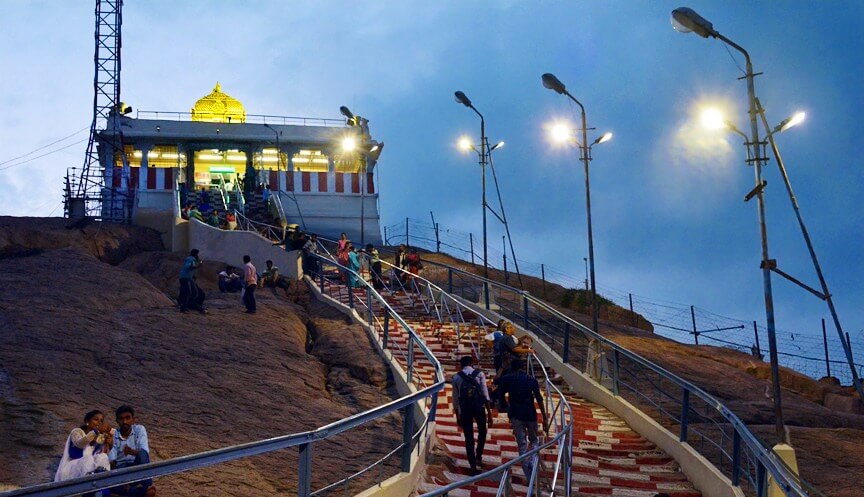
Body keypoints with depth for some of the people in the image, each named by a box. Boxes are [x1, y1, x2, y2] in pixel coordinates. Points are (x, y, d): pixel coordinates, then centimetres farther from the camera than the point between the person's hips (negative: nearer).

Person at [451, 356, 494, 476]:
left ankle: (473, 467, 7)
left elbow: (455, 399, 7)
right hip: (479, 407, -1)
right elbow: (485, 394, -3)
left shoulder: (456, 378, 7)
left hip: (464, 409, 1)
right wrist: (489, 412, -1)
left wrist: (457, 417, 15)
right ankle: (478, 456, 18)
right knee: (482, 431, 25)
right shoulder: (479, 374, 3)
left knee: (468, 438, 7)